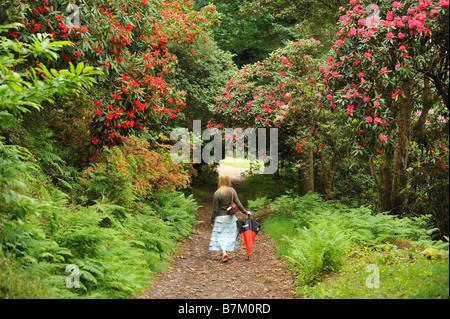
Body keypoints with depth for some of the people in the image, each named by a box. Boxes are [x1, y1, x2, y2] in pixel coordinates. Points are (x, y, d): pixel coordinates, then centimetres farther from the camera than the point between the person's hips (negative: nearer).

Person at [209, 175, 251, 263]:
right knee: (229, 235, 13)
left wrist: (212, 221, 1)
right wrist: (246, 212, 13)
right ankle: (225, 252, 19)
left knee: (220, 236, 1)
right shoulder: (232, 191, -4)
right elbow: (238, 204, -2)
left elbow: (215, 209, -8)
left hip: (220, 218, -3)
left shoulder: (217, 193, -11)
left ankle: (224, 253, -14)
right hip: (230, 217, 3)